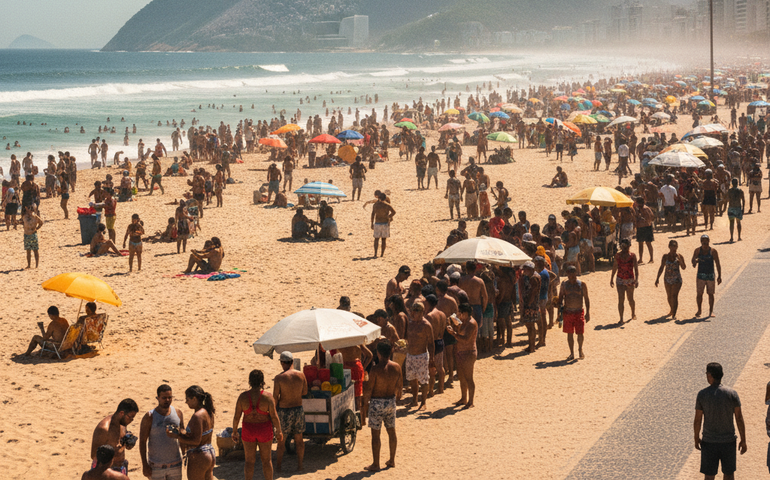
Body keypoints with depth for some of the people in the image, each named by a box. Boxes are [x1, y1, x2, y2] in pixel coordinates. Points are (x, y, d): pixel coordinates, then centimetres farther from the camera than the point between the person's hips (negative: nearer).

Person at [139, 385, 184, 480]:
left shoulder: (178, 413, 1)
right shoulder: (149, 417, -10)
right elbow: (142, 442, -8)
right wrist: (145, 465, -12)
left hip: (175, 464, 3)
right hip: (156, 467, -3)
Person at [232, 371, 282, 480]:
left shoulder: (242, 397, -12)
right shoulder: (268, 397, -17)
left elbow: (236, 417, -7)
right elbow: (274, 416, -13)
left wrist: (234, 432, 7)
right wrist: (278, 432, 1)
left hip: (248, 430, 1)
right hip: (264, 430, -1)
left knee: (249, 461, 14)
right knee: (266, 460, 16)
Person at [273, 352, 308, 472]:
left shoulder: (278, 378, -16)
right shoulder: (301, 375, -6)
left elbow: (275, 398, -13)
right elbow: (304, 392, 7)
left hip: (284, 412, -3)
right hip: (299, 410, 3)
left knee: (281, 440, 11)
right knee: (299, 439, 16)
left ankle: (278, 466, 20)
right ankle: (300, 465, 22)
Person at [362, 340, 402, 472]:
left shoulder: (375, 369, -20)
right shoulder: (397, 367, -4)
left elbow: (368, 389, -15)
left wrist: (365, 403, -2)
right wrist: (398, 395, 29)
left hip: (377, 403, -5)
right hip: (391, 401, 5)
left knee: (375, 434, 2)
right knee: (391, 431, 17)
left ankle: (376, 464, 6)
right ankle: (392, 460, 27)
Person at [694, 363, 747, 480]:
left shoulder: (702, 395, -9)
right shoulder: (732, 394, -7)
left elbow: (697, 421, -6)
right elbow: (739, 419, -6)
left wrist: (697, 438, 9)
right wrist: (743, 440, 3)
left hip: (709, 442, -1)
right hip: (728, 441, 1)